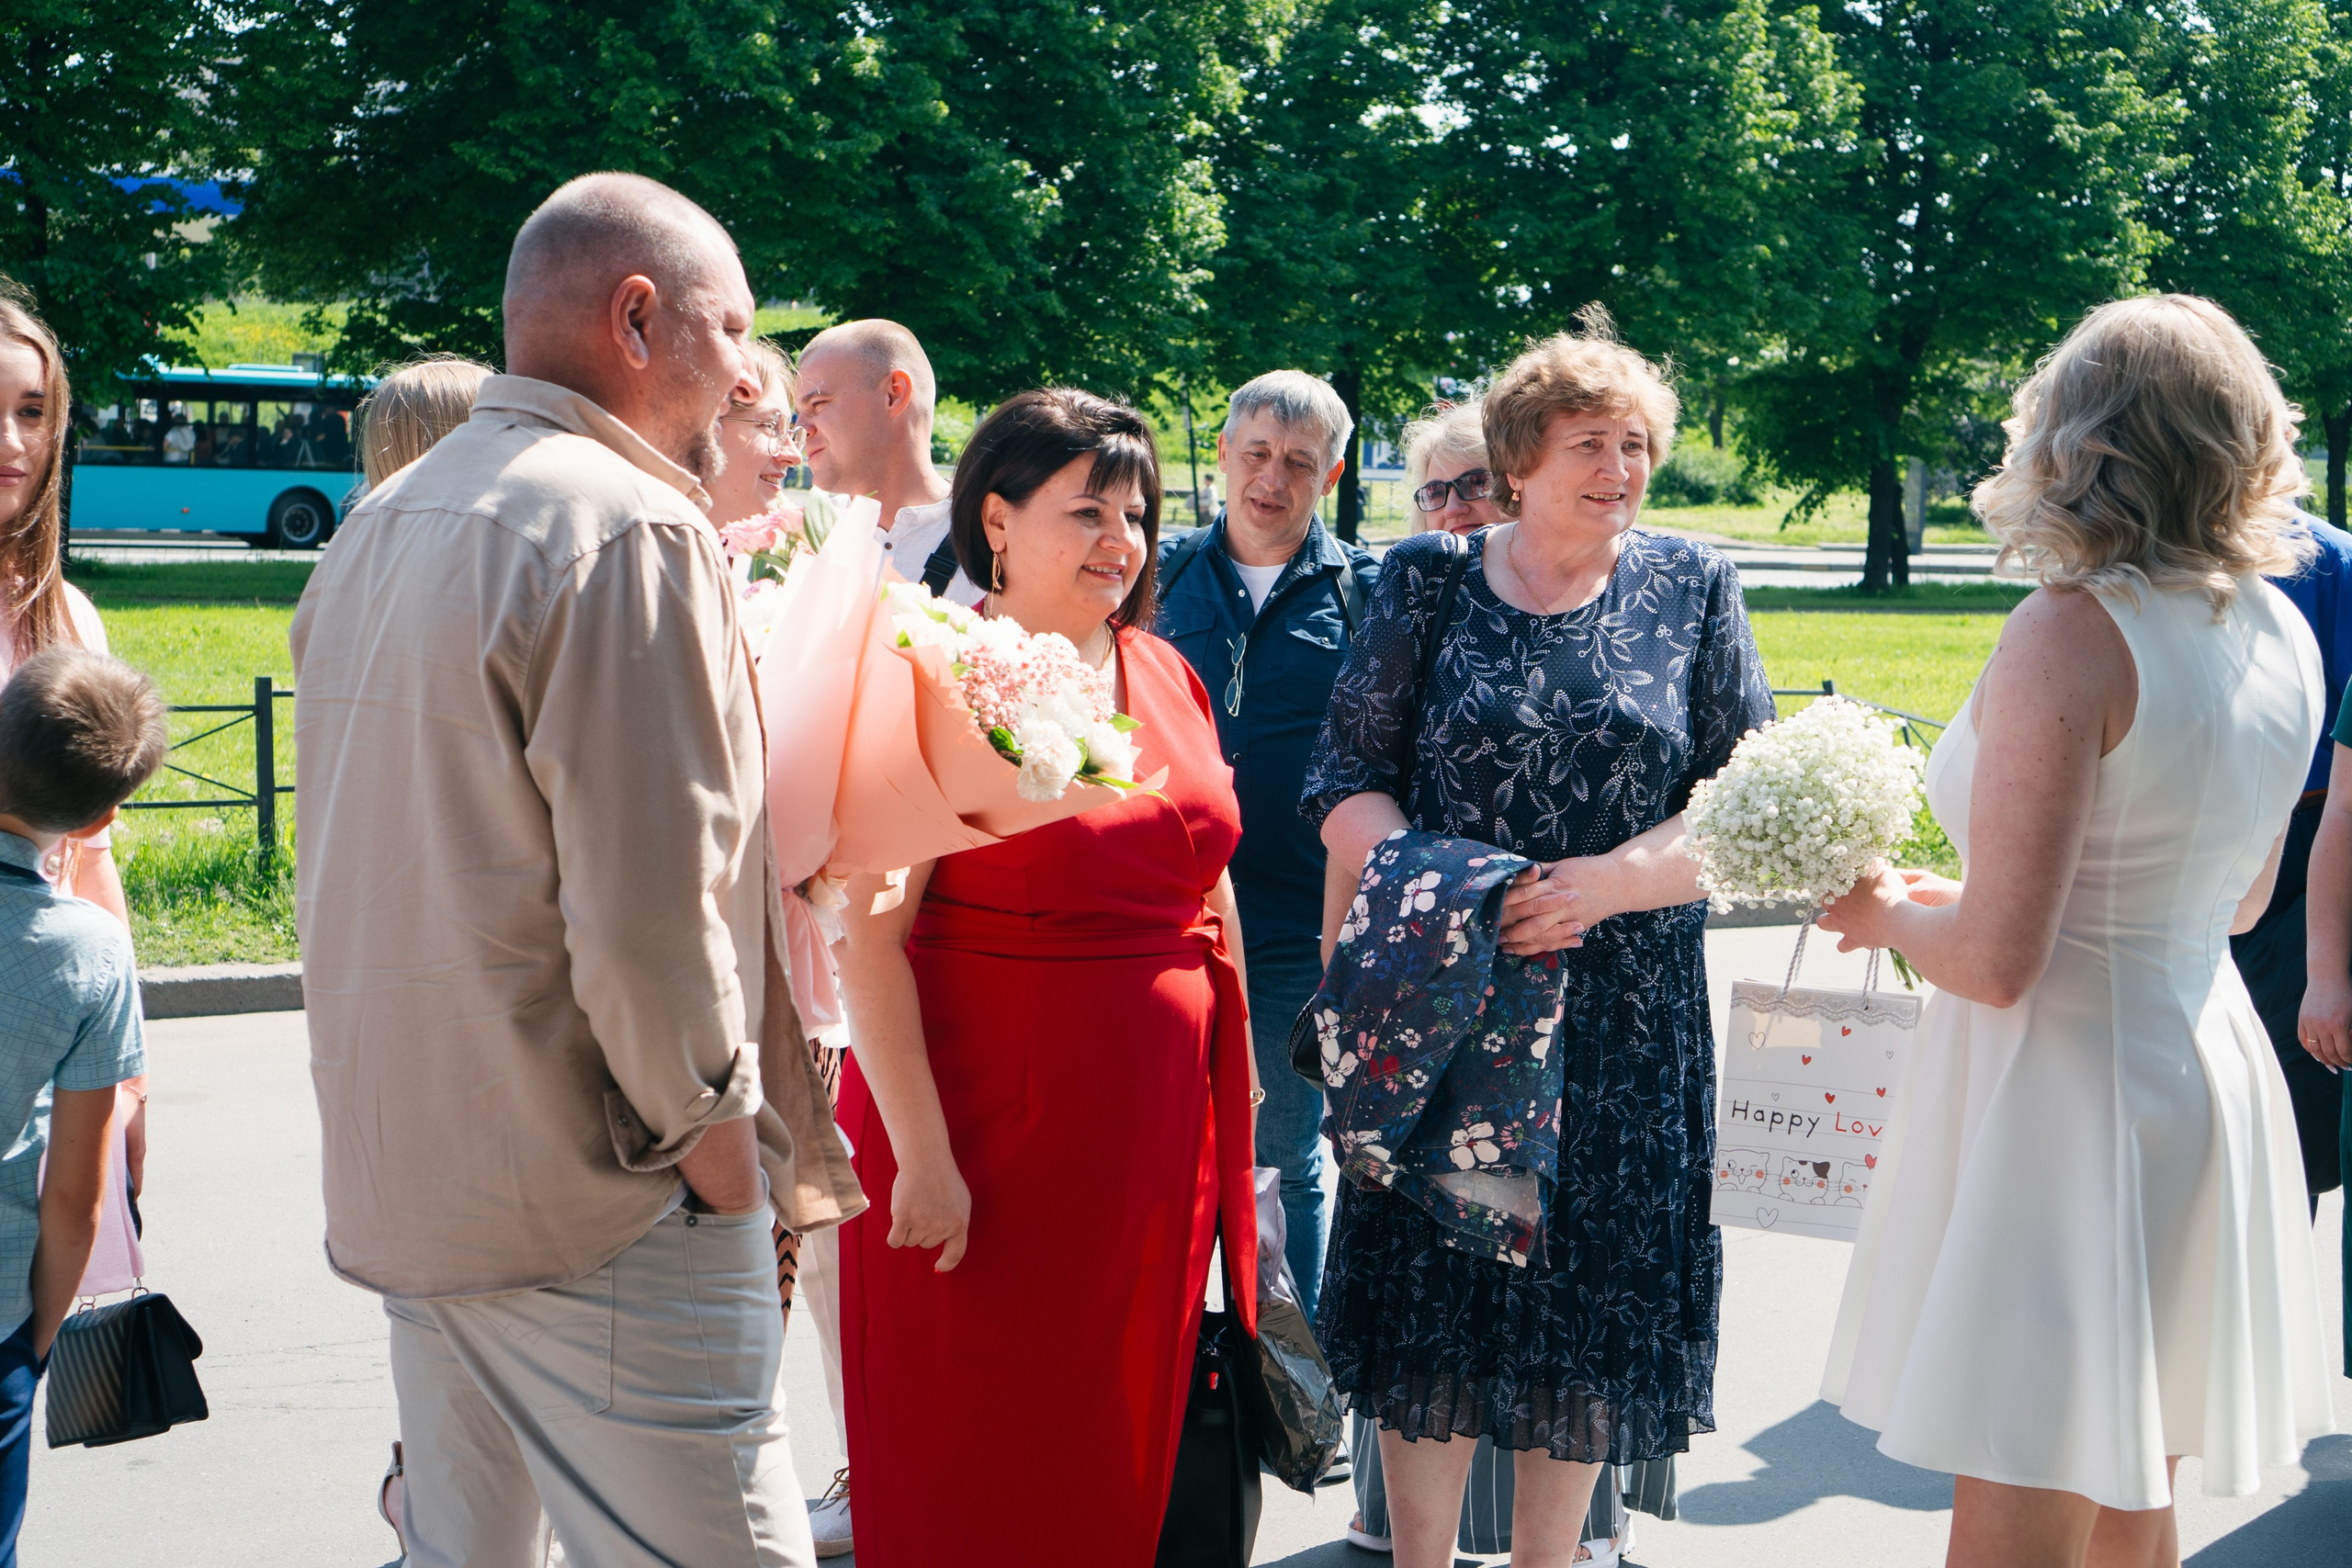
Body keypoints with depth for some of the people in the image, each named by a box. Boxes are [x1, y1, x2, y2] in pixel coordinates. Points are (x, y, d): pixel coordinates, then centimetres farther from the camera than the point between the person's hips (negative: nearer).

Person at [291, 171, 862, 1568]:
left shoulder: (380, 526, 15)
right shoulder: (634, 530, -15)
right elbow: (649, 915, -22)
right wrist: (715, 1135, -10)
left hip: (402, 1175, 9)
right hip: (595, 1206, -9)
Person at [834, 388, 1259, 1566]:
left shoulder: (1165, 675, 9)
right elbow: (867, 935, -17)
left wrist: (1237, 1097, 16)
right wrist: (923, 1154, -20)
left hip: (1158, 1138, 6)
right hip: (989, 1139, -6)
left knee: (1123, 1461, 15)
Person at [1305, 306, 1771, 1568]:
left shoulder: (1691, 588, 4)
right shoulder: (1428, 579, 3)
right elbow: (1347, 778, 1)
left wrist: (1612, 880, -15)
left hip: (1626, 1017, 1)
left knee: (1592, 1311, 6)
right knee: (1434, 1296, 2)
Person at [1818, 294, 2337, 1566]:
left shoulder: (2071, 632, -19)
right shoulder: (2283, 634, 5)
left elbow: (1996, 962, -22)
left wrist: (1890, 914, 0)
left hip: (2067, 1075, -8)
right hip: (2212, 1068, 8)